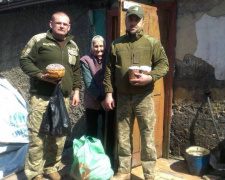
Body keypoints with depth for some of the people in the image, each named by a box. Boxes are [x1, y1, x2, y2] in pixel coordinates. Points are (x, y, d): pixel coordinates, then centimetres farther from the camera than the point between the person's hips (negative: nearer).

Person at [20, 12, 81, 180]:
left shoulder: (73, 46, 15)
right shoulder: (39, 40, -1)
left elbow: (76, 70, 20)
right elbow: (25, 60, -3)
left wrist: (76, 90, 12)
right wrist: (41, 75, -16)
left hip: (63, 98, 5)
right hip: (41, 98, -4)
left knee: (59, 136, 8)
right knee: (37, 135, -3)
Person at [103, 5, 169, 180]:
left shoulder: (152, 42, 2)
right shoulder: (116, 44, 9)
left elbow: (164, 64, 0)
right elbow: (109, 71, 9)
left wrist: (150, 77, -18)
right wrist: (109, 93, 2)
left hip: (144, 97, -2)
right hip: (122, 97, 3)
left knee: (148, 136, 3)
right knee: (123, 136, 10)